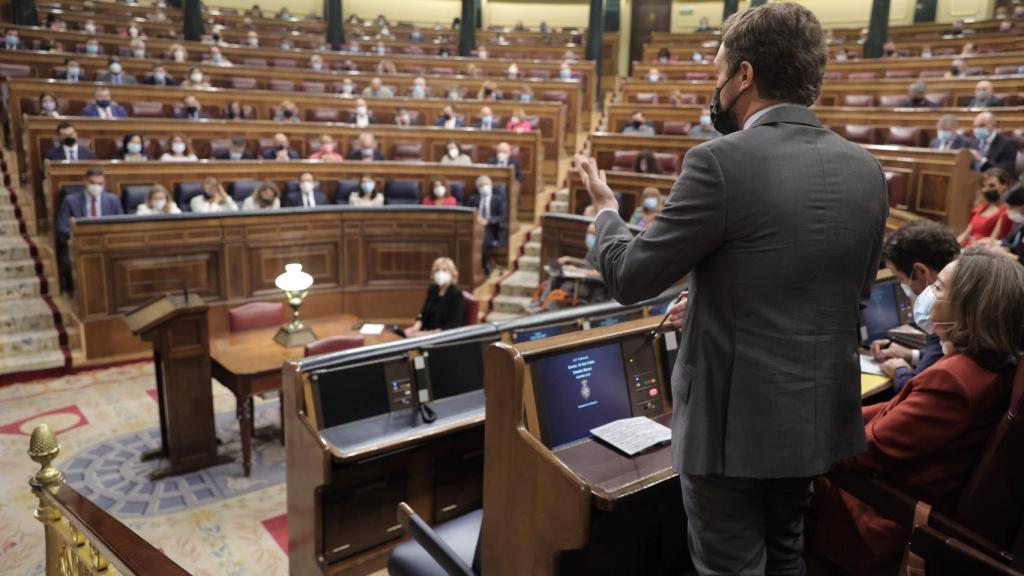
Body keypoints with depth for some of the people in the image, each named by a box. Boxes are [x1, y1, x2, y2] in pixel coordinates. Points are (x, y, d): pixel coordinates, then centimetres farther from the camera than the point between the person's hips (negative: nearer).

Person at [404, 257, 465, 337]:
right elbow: (423, 314, 10)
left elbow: (453, 326, -18)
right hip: (427, 331, 6)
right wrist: (416, 328, -10)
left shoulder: (456, 295, -12)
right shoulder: (432, 290, 9)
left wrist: (430, 334, -26)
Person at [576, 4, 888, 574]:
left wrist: (606, 208, 6)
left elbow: (631, 276, -15)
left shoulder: (723, 161, -21)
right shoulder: (867, 169, 0)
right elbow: (856, 290, 12)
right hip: (824, 417, 7)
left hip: (736, 421, -6)